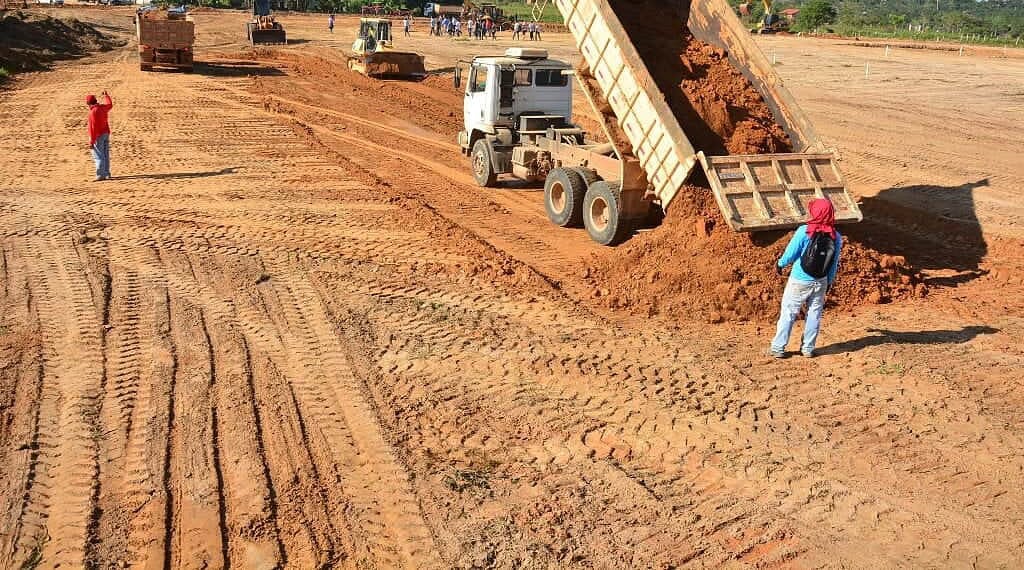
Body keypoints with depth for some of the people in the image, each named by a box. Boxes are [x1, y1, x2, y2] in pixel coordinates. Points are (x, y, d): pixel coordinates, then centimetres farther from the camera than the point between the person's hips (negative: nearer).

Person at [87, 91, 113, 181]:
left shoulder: (93, 112, -19)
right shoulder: (103, 107, 2)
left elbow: (92, 128, -21)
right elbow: (110, 105, 29)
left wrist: (91, 142, -18)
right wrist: (106, 96, 46)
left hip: (98, 136, -8)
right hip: (106, 133, 8)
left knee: (98, 156, -6)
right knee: (106, 155, 12)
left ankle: (100, 175, -9)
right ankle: (107, 174, 18)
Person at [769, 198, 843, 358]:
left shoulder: (804, 231, -18)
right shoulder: (836, 237, -5)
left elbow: (790, 254, -11)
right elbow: (834, 263, 4)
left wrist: (780, 264, 9)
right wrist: (829, 282, 18)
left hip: (799, 281, -3)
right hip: (820, 282, 3)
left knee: (788, 313, 6)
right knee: (814, 315, 15)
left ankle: (778, 348, 10)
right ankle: (808, 348, 21)